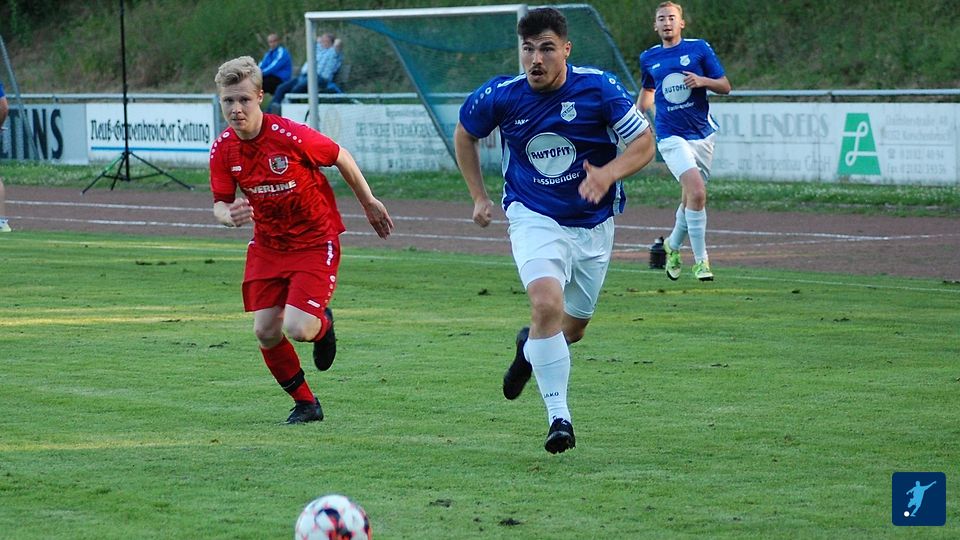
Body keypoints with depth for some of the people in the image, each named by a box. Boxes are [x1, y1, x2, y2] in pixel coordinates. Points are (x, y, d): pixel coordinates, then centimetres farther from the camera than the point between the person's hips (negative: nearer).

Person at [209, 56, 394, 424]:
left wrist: (369, 203, 5)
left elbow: (341, 157, -8)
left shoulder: (290, 136, -24)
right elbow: (219, 203, -1)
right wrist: (230, 215, -28)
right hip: (267, 246, 5)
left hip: (315, 241, -5)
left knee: (298, 329, -18)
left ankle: (322, 325, 22)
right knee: (265, 333, -1)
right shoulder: (223, 150, -10)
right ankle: (305, 404, 22)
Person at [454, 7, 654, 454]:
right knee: (547, 305, -27)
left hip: (593, 222, 2)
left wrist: (609, 173, -27)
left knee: (573, 328, 13)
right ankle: (558, 418, -21)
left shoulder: (599, 89, -15)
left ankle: (530, 345, 50)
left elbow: (644, 143, -9)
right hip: (534, 218, -2)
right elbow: (464, 133, 9)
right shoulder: (500, 96, -12)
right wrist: (479, 196, 8)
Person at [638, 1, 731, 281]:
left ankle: (673, 245, 38)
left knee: (689, 199, 9)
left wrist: (702, 81, -17)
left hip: (702, 133, 2)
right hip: (671, 136, -2)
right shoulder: (648, 58, 7)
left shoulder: (699, 48, 1)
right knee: (697, 192, -21)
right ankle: (700, 260, -14)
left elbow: (725, 87, 1)